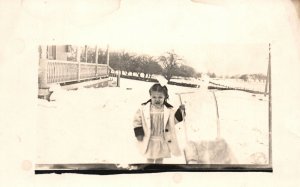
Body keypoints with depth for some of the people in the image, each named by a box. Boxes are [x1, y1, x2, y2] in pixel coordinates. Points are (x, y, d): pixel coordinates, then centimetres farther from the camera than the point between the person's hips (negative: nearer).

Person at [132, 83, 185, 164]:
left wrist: (180, 111, -11)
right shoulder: (144, 108, -12)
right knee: (150, 159, 14)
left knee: (160, 159, 18)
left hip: (163, 140, 1)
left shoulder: (168, 109, -7)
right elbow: (137, 120, -4)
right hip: (149, 140, -1)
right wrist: (139, 133, -8)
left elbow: (174, 119, 4)